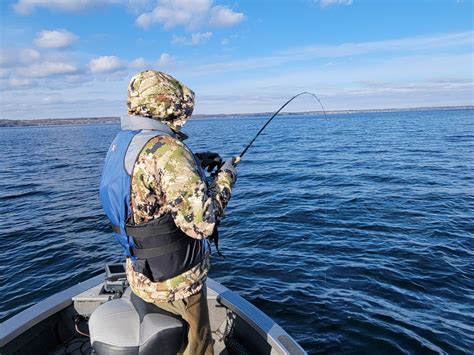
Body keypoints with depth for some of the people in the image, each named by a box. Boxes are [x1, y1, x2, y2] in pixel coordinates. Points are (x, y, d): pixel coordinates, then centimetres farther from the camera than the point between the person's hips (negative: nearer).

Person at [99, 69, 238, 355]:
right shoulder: (168, 149, -29)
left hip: (141, 273, 8)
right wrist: (225, 179, -15)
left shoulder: (121, 142, 0)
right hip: (175, 281, -8)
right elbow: (202, 222, -31)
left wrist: (194, 163, 8)